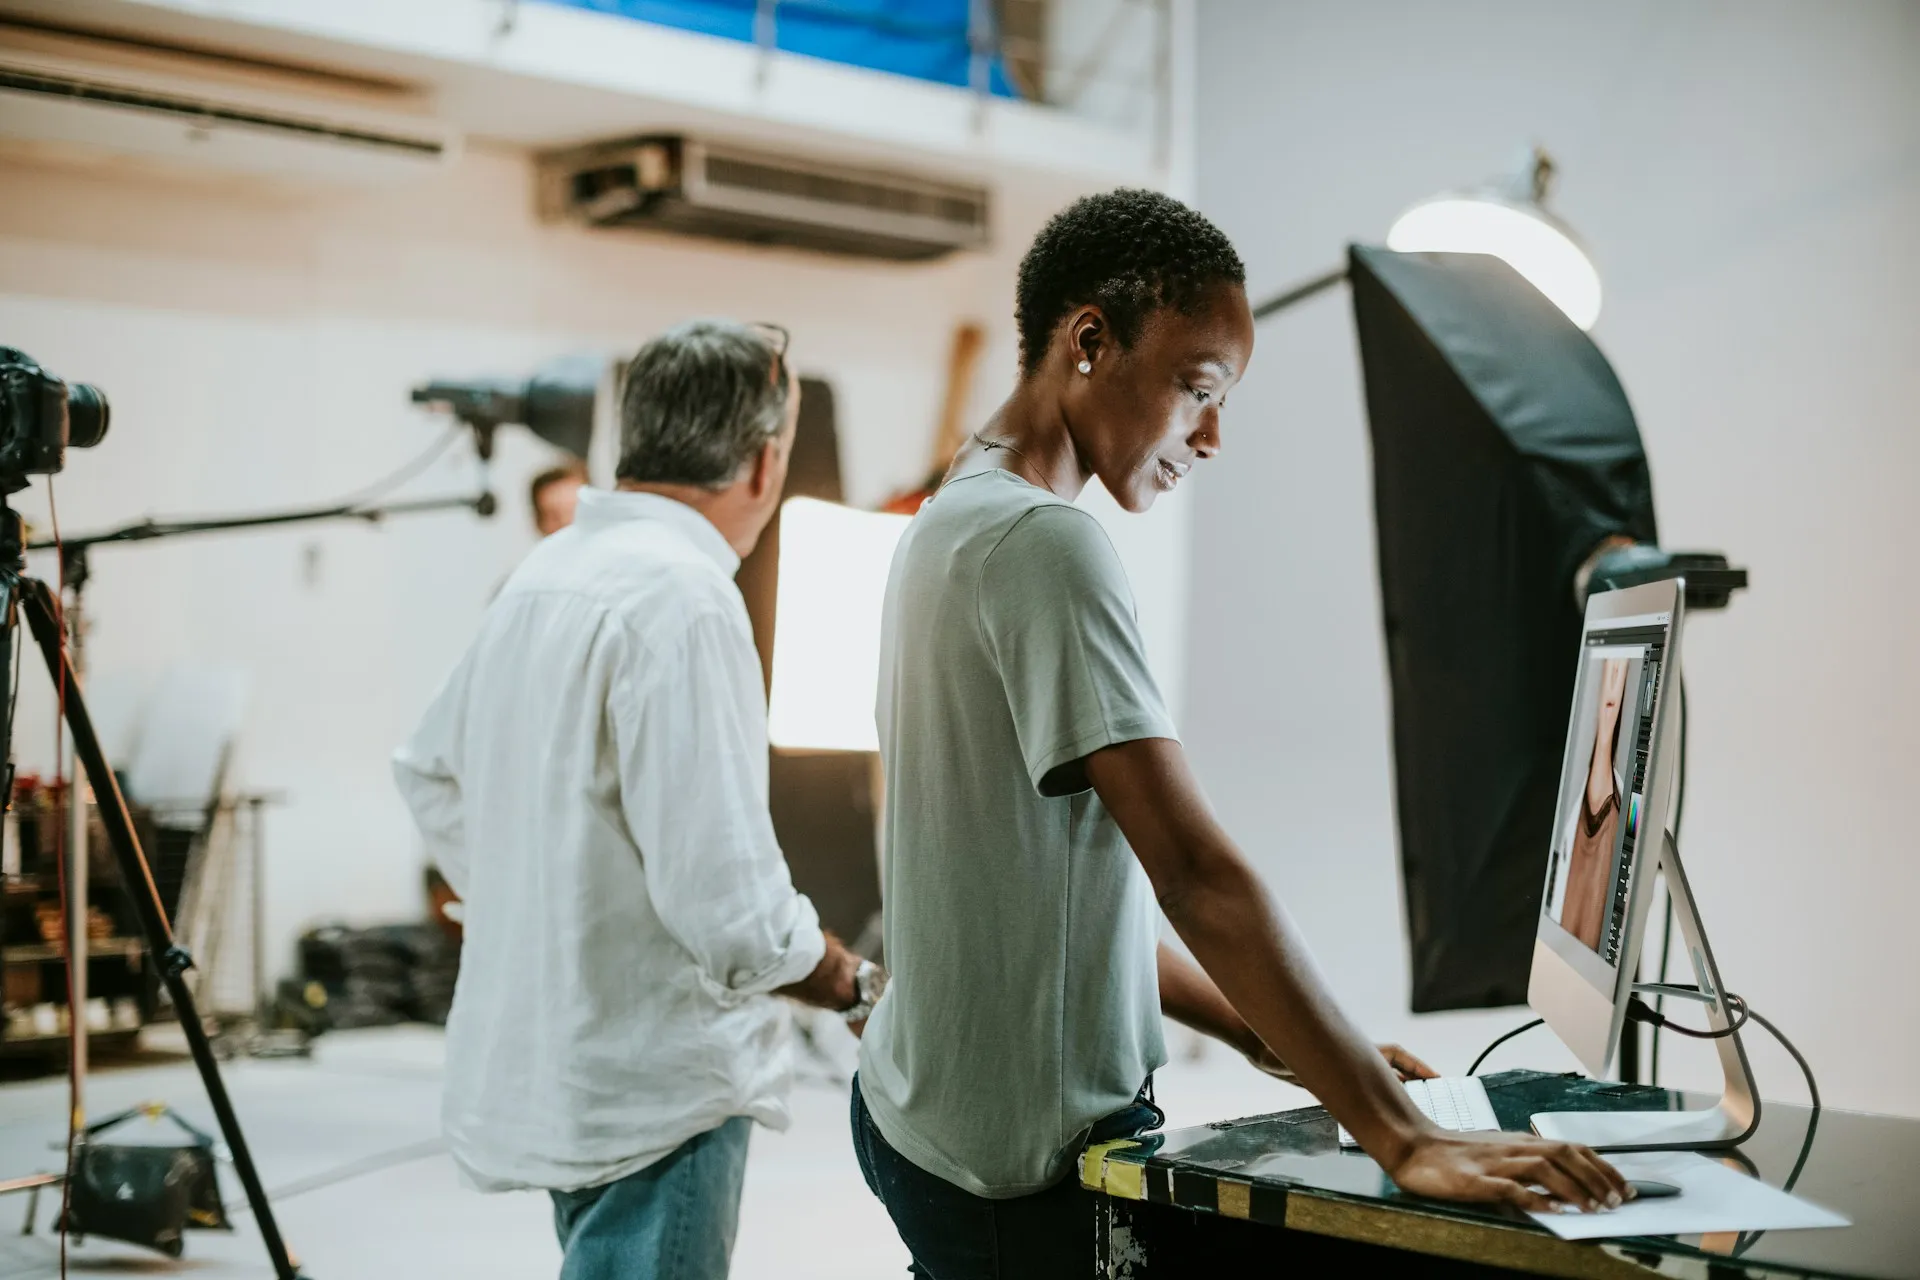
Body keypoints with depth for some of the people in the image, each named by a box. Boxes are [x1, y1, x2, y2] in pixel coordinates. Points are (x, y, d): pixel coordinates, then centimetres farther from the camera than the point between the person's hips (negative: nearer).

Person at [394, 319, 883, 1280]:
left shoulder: (543, 574, 8)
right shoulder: (681, 597, -21)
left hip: (550, 1077, 10)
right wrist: (854, 986, -8)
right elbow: (726, 896, -24)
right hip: (655, 1089, -10)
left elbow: (431, 774, 22)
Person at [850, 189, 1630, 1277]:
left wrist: (1263, 1035, 11)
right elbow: (1196, 872, -26)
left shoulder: (953, 524, 12)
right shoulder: (1044, 544, -19)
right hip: (1024, 1162, -10)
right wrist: (1402, 1138, -27)